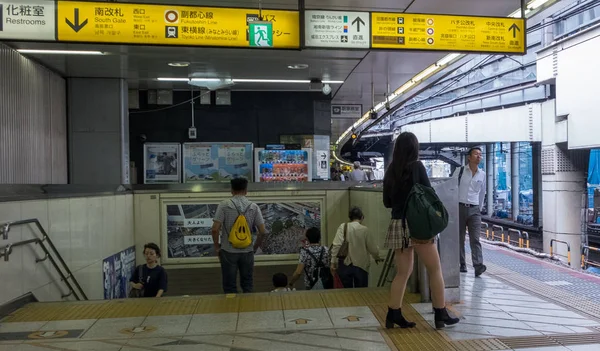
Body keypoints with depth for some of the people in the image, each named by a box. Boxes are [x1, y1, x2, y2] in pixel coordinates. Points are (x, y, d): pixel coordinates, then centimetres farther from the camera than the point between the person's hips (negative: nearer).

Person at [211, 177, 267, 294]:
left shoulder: (224, 205, -7)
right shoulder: (254, 207, -1)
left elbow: (215, 229, -12)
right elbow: (262, 232, -4)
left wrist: (217, 247, 2)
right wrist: (255, 248, 10)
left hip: (228, 251, -2)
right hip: (247, 251, 2)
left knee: (230, 287, 10)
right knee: (247, 285, 16)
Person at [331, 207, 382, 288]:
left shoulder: (343, 227, -3)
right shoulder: (365, 230, -4)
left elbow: (336, 245, -11)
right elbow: (373, 249, -1)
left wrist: (333, 262, -6)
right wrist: (376, 258, 20)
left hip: (345, 264, 1)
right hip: (361, 266, -1)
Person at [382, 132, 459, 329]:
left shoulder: (390, 171, 8)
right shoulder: (416, 166, -6)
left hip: (397, 225, 5)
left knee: (403, 272, 11)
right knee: (435, 269, 8)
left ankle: (393, 315, 12)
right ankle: (441, 315, 14)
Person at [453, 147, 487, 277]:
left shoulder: (482, 174, 8)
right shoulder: (459, 171, 0)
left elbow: (482, 192, 19)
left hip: (474, 209, 1)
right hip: (460, 208, -1)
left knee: (475, 239, -9)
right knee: (459, 238, 5)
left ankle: (478, 265, -17)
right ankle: (462, 265, 15)